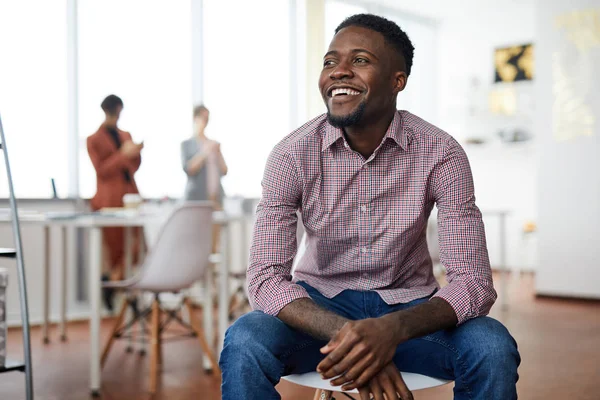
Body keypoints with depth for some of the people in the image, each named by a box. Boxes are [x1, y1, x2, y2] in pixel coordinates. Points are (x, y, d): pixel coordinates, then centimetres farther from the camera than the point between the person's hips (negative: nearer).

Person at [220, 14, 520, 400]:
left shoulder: (441, 153, -13)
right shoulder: (293, 154, -12)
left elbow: (474, 282, -16)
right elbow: (266, 278, -17)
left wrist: (393, 329, -36)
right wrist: (348, 336, -34)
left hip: (408, 307, 1)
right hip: (320, 306, 0)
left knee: (493, 349, -27)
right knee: (243, 345, -29)